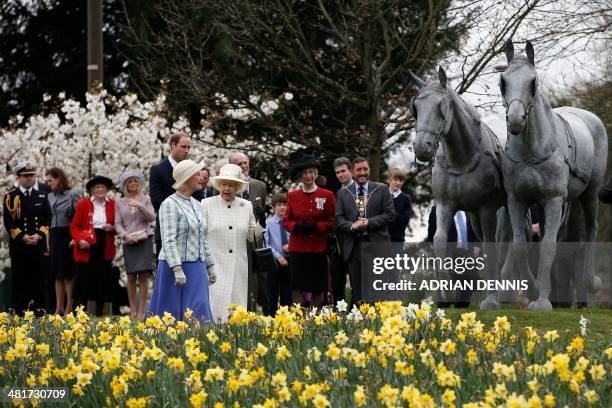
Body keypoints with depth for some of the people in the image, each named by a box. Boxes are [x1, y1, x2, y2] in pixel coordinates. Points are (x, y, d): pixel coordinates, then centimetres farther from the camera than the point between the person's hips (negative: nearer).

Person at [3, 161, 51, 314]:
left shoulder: (42, 196, 12)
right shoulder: (10, 196, 3)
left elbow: (47, 219, 7)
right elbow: (8, 221, -3)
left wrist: (39, 235, -9)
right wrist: (22, 237, -13)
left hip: (39, 244, 2)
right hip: (18, 244, -2)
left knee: (38, 278, 1)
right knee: (19, 279, -1)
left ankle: (39, 310, 5)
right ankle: (18, 311, 3)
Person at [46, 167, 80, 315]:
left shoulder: (72, 195, -6)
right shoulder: (50, 197, 12)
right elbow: (49, 218, 15)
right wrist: (48, 240, 11)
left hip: (68, 235, -6)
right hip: (54, 236, 6)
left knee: (68, 274, -3)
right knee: (57, 274, 8)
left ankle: (69, 308, 2)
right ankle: (59, 308, 13)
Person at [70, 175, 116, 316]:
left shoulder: (112, 204, 6)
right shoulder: (83, 204, 1)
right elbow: (74, 225, 1)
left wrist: (112, 228, -8)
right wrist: (79, 240, -14)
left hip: (105, 247, 2)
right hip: (87, 247, -2)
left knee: (102, 280, 4)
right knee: (84, 279, -2)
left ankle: (99, 312, 12)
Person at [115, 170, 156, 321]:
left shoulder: (145, 199, 8)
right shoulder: (120, 203, 11)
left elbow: (151, 217, -2)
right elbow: (118, 223, 6)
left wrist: (140, 206, -15)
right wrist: (125, 235, -12)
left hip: (144, 239, -1)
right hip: (129, 242, 1)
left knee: (143, 276, -8)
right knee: (131, 276, 0)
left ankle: (141, 311, -7)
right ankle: (132, 310, 7)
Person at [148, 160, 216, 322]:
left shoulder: (195, 204, 15)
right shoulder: (169, 204, -10)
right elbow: (168, 241, -17)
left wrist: (210, 266, 18)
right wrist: (177, 270, -24)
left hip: (197, 268, 7)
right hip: (177, 267, -7)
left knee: (198, 315, 2)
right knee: (174, 316, -4)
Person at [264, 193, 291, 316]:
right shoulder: (268, 223, -3)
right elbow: (266, 244, -6)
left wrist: (290, 246, -14)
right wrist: (278, 256, -13)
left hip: (288, 261, 2)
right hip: (274, 261, -2)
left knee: (287, 293, 7)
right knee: (273, 293, 4)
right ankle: (271, 316, 9)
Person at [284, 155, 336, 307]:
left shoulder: (327, 195, 2)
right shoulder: (292, 196, 7)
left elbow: (332, 223, 1)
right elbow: (286, 221, 9)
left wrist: (315, 227, -16)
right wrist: (296, 226, -13)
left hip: (319, 248, -1)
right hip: (298, 248, 1)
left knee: (318, 289, 3)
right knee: (297, 288, -5)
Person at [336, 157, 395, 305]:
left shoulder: (382, 189, 6)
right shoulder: (343, 193, 11)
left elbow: (390, 214, -1)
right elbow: (338, 218, 6)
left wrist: (369, 222, -13)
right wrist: (352, 226, -14)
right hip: (353, 246, 2)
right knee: (356, 290, 3)